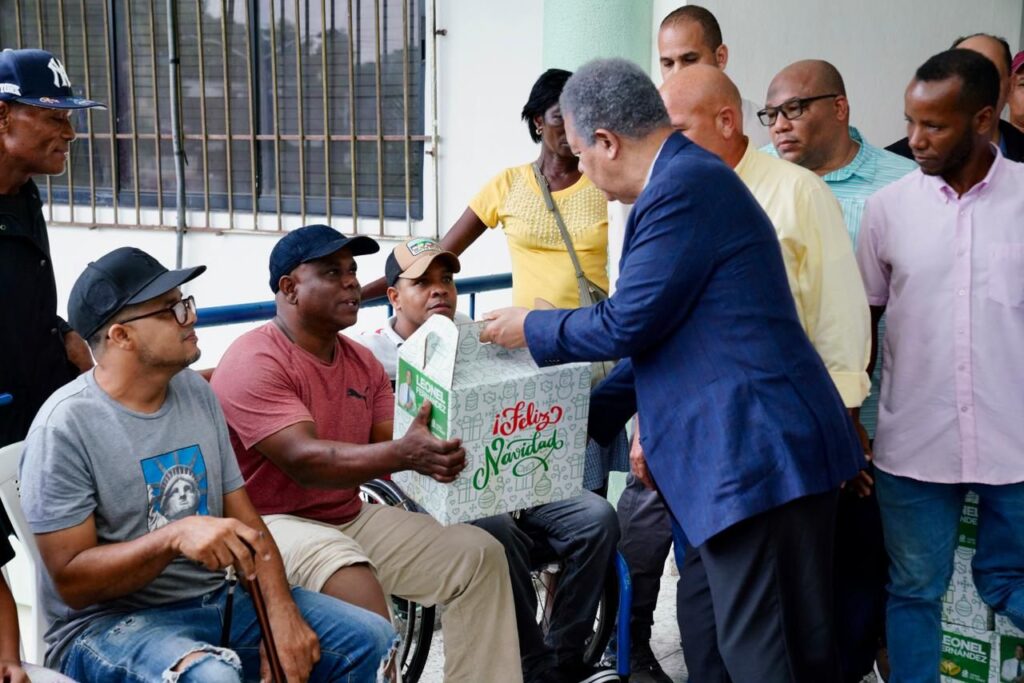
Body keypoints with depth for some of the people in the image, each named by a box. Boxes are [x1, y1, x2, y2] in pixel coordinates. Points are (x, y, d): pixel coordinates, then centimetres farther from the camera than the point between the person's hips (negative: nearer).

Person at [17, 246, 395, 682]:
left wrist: (280, 611, -11)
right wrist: (174, 536, -30)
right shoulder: (65, 426, -15)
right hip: (109, 621, -6)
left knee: (371, 639, -6)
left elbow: (244, 519, 4)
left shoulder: (197, 392, 5)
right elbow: (72, 582, -15)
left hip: (218, 599, 6)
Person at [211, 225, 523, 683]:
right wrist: (403, 455, -41)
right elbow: (304, 460, -28)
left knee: (480, 554, -5)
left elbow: (391, 444, 3)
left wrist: (435, 450, -20)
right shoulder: (254, 362, -15)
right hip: (270, 524, -7)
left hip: (351, 519, 8)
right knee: (357, 584, -38)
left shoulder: (362, 360, 10)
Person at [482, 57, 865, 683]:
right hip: (786, 446, 10)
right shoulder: (693, 176, 18)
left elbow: (627, 325, -14)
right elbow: (658, 335, 24)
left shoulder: (683, 186, -14)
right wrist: (588, 419, 29)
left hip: (754, 453, -10)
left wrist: (530, 327, 4)